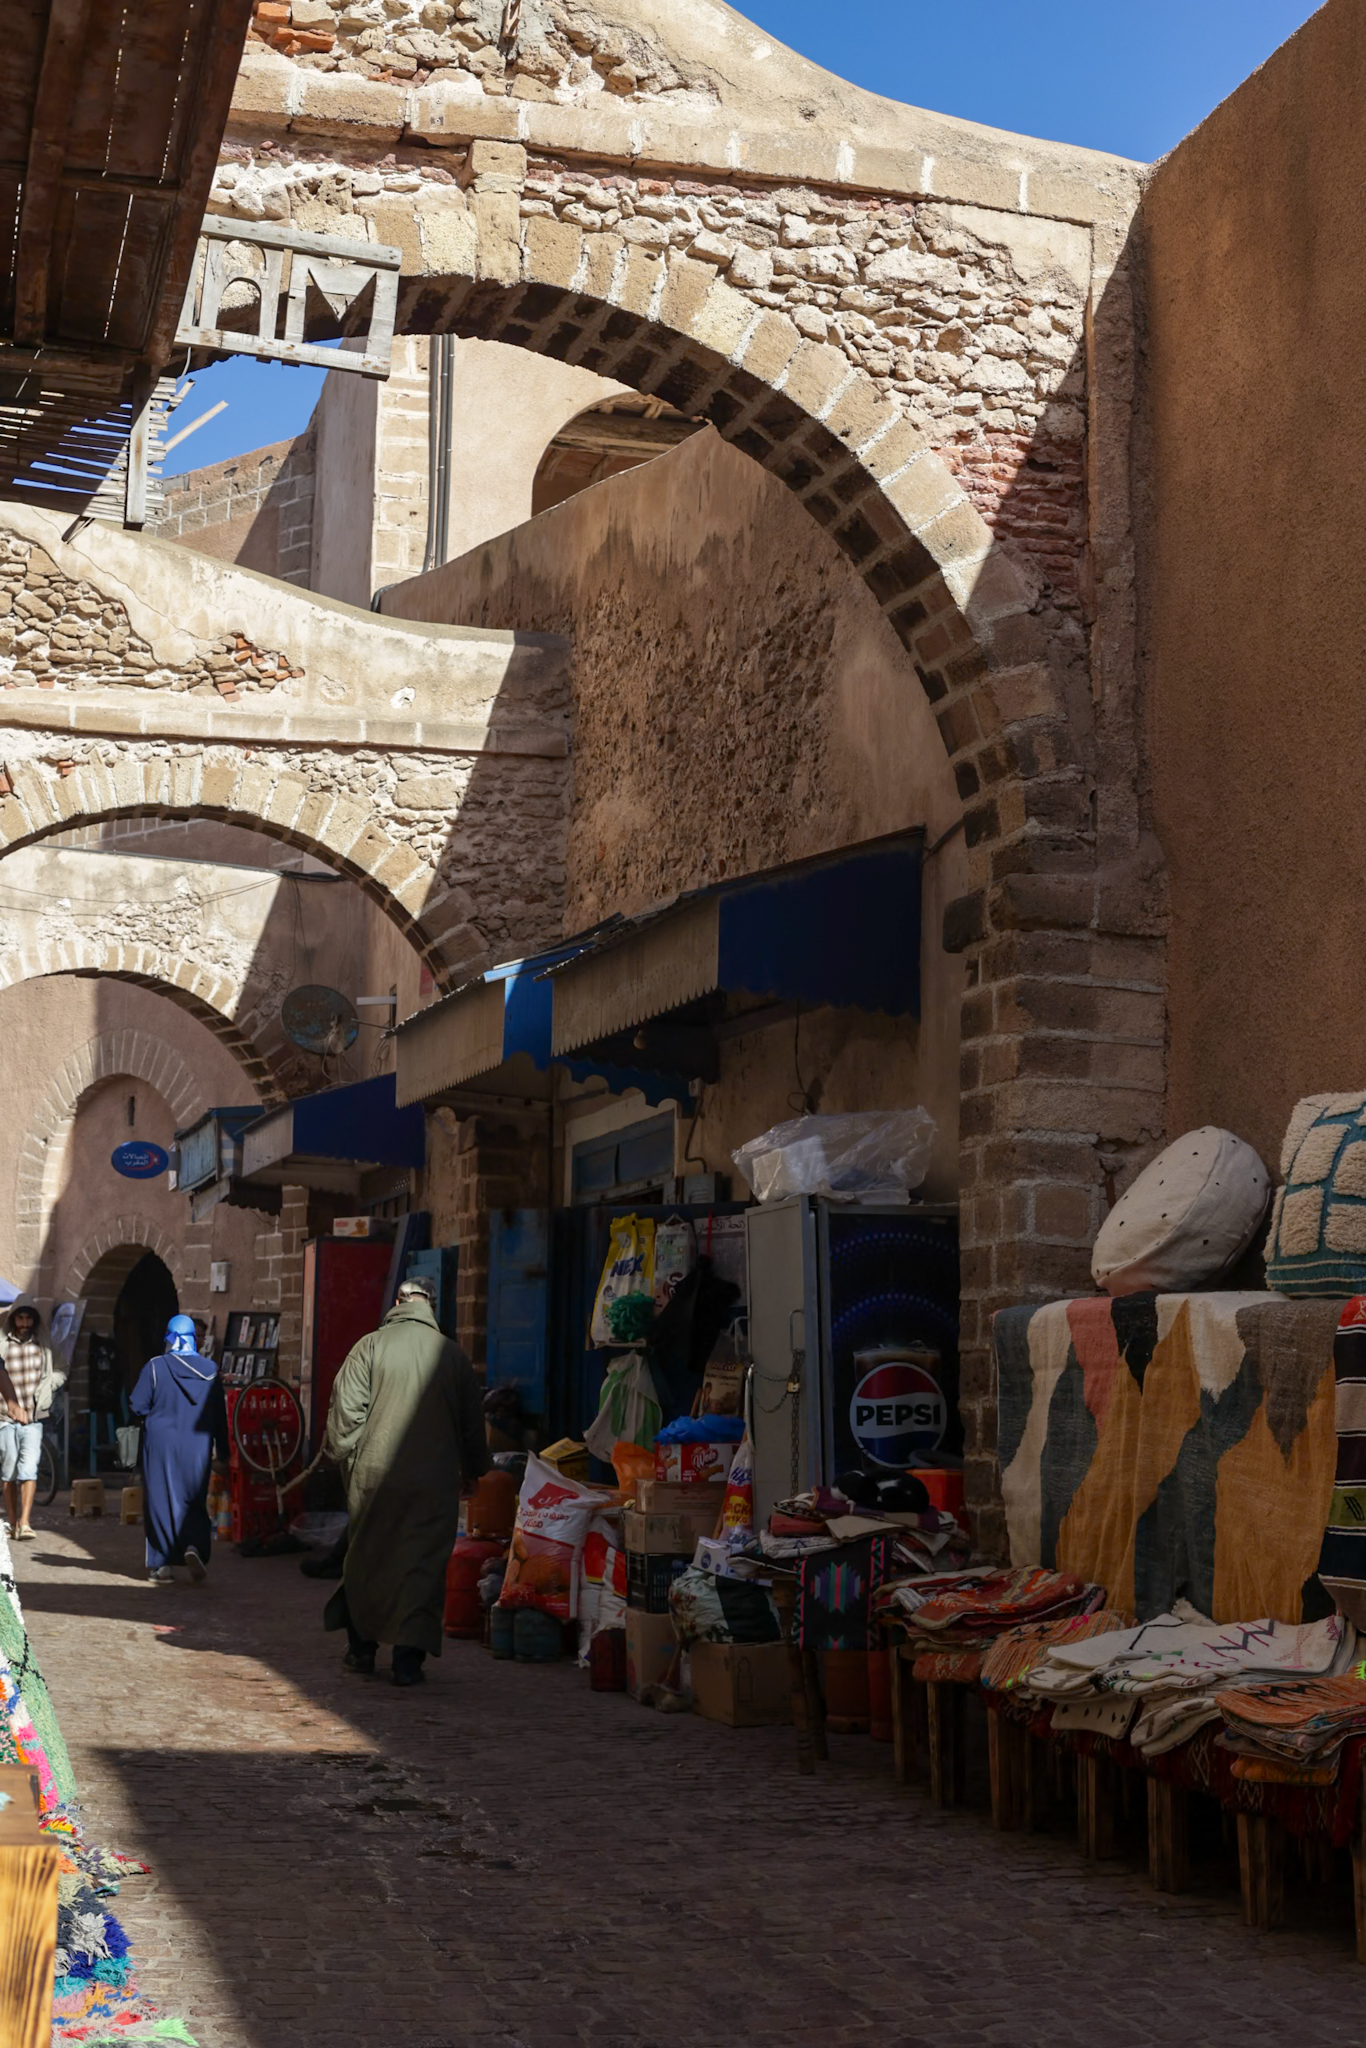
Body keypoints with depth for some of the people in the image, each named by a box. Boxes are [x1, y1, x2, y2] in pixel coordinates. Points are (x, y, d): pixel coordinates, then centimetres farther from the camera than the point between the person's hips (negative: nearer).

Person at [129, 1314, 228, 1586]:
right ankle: (193, 1546, -12)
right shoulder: (210, 1369, -1)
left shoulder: (155, 1367, -9)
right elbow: (219, 1413, 3)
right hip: (197, 1449, 2)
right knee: (195, 1502, 13)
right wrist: (221, 1449, 11)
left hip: (161, 1444, -2)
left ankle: (161, 1565, 9)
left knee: (161, 1502, 8)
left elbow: (137, 1405, -6)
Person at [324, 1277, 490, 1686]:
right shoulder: (451, 1354, 3)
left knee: (367, 1560, 15)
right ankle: (408, 1658, -2)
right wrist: (473, 1469, 25)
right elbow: (472, 1421, 12)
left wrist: (349, 1461, 6)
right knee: (423, 1564, 3)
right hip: (433, 1481, 0)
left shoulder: (369, 1347, -1)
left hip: (374, 1477, 0)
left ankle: (362, 1648, 25)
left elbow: (345, 1411, -5)